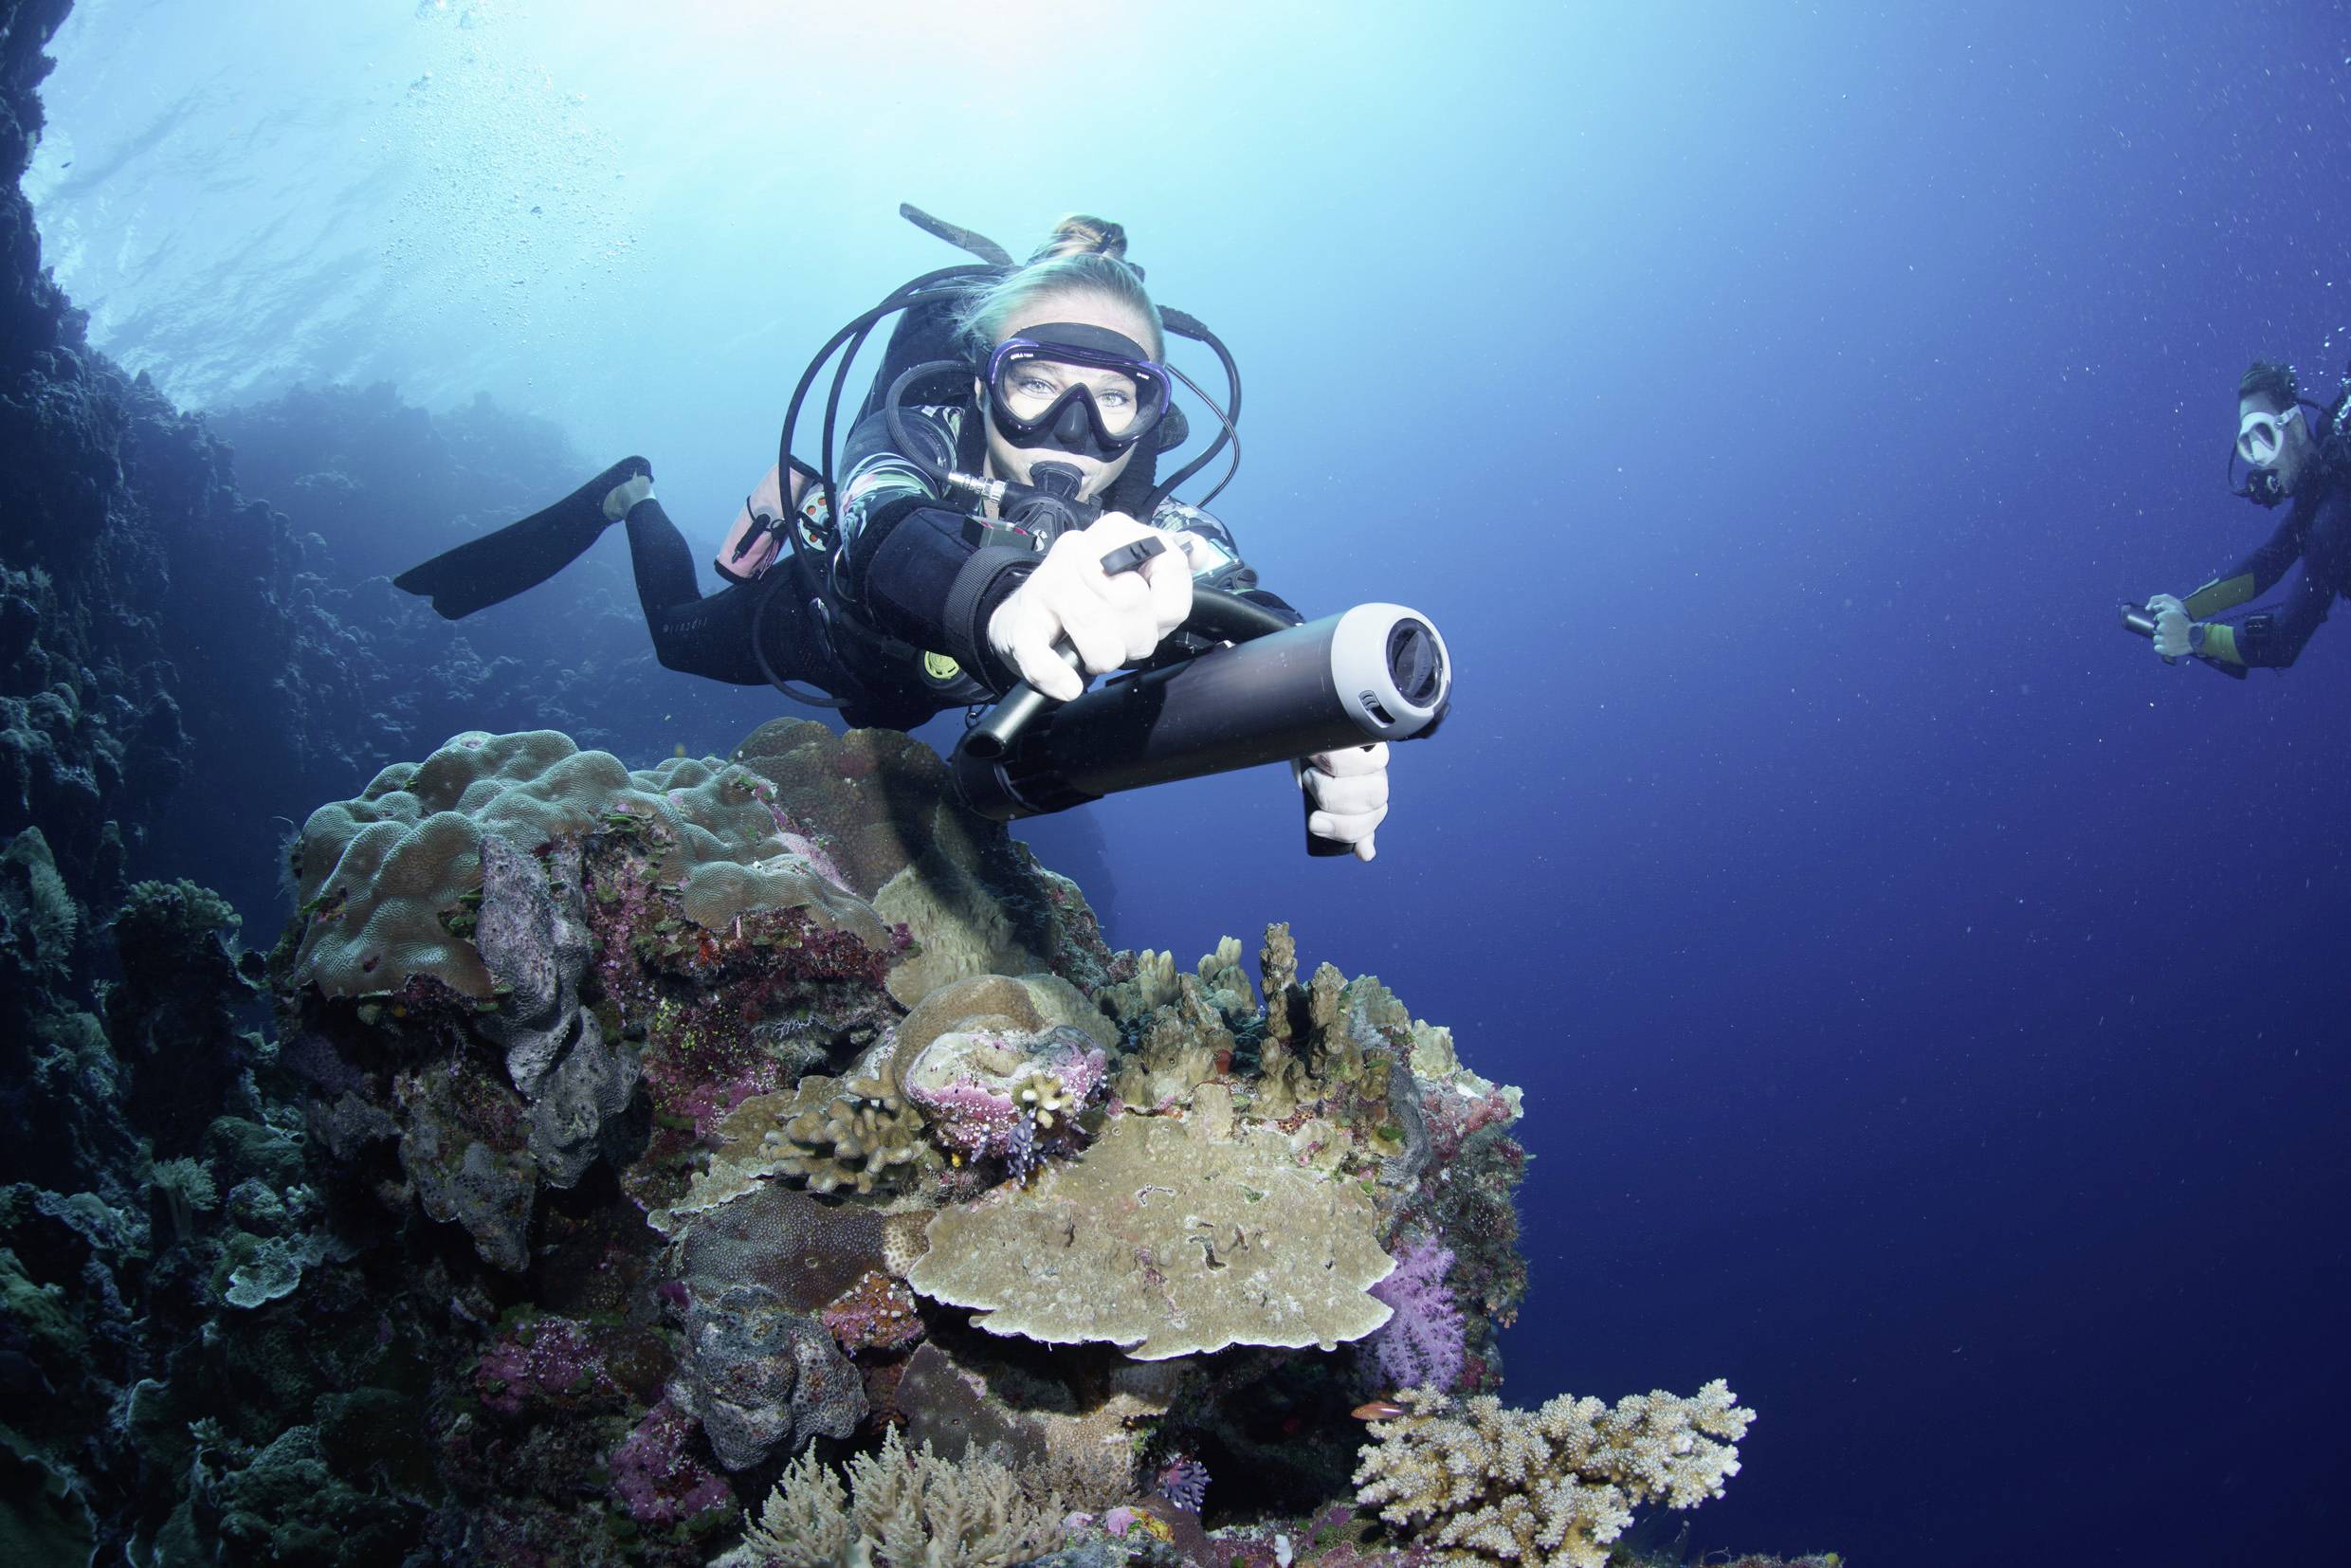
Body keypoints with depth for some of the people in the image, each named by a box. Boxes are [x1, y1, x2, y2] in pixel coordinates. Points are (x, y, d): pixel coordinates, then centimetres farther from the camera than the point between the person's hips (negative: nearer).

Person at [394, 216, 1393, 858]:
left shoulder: (1150, 534, -41)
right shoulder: (918, 444, -46)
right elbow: (891, 540, -69)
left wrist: (1332, 744, -82)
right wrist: (1002, 597, -94)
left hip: (918, 683, 4)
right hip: (824, 619, -3)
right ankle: (630, 500, 51)